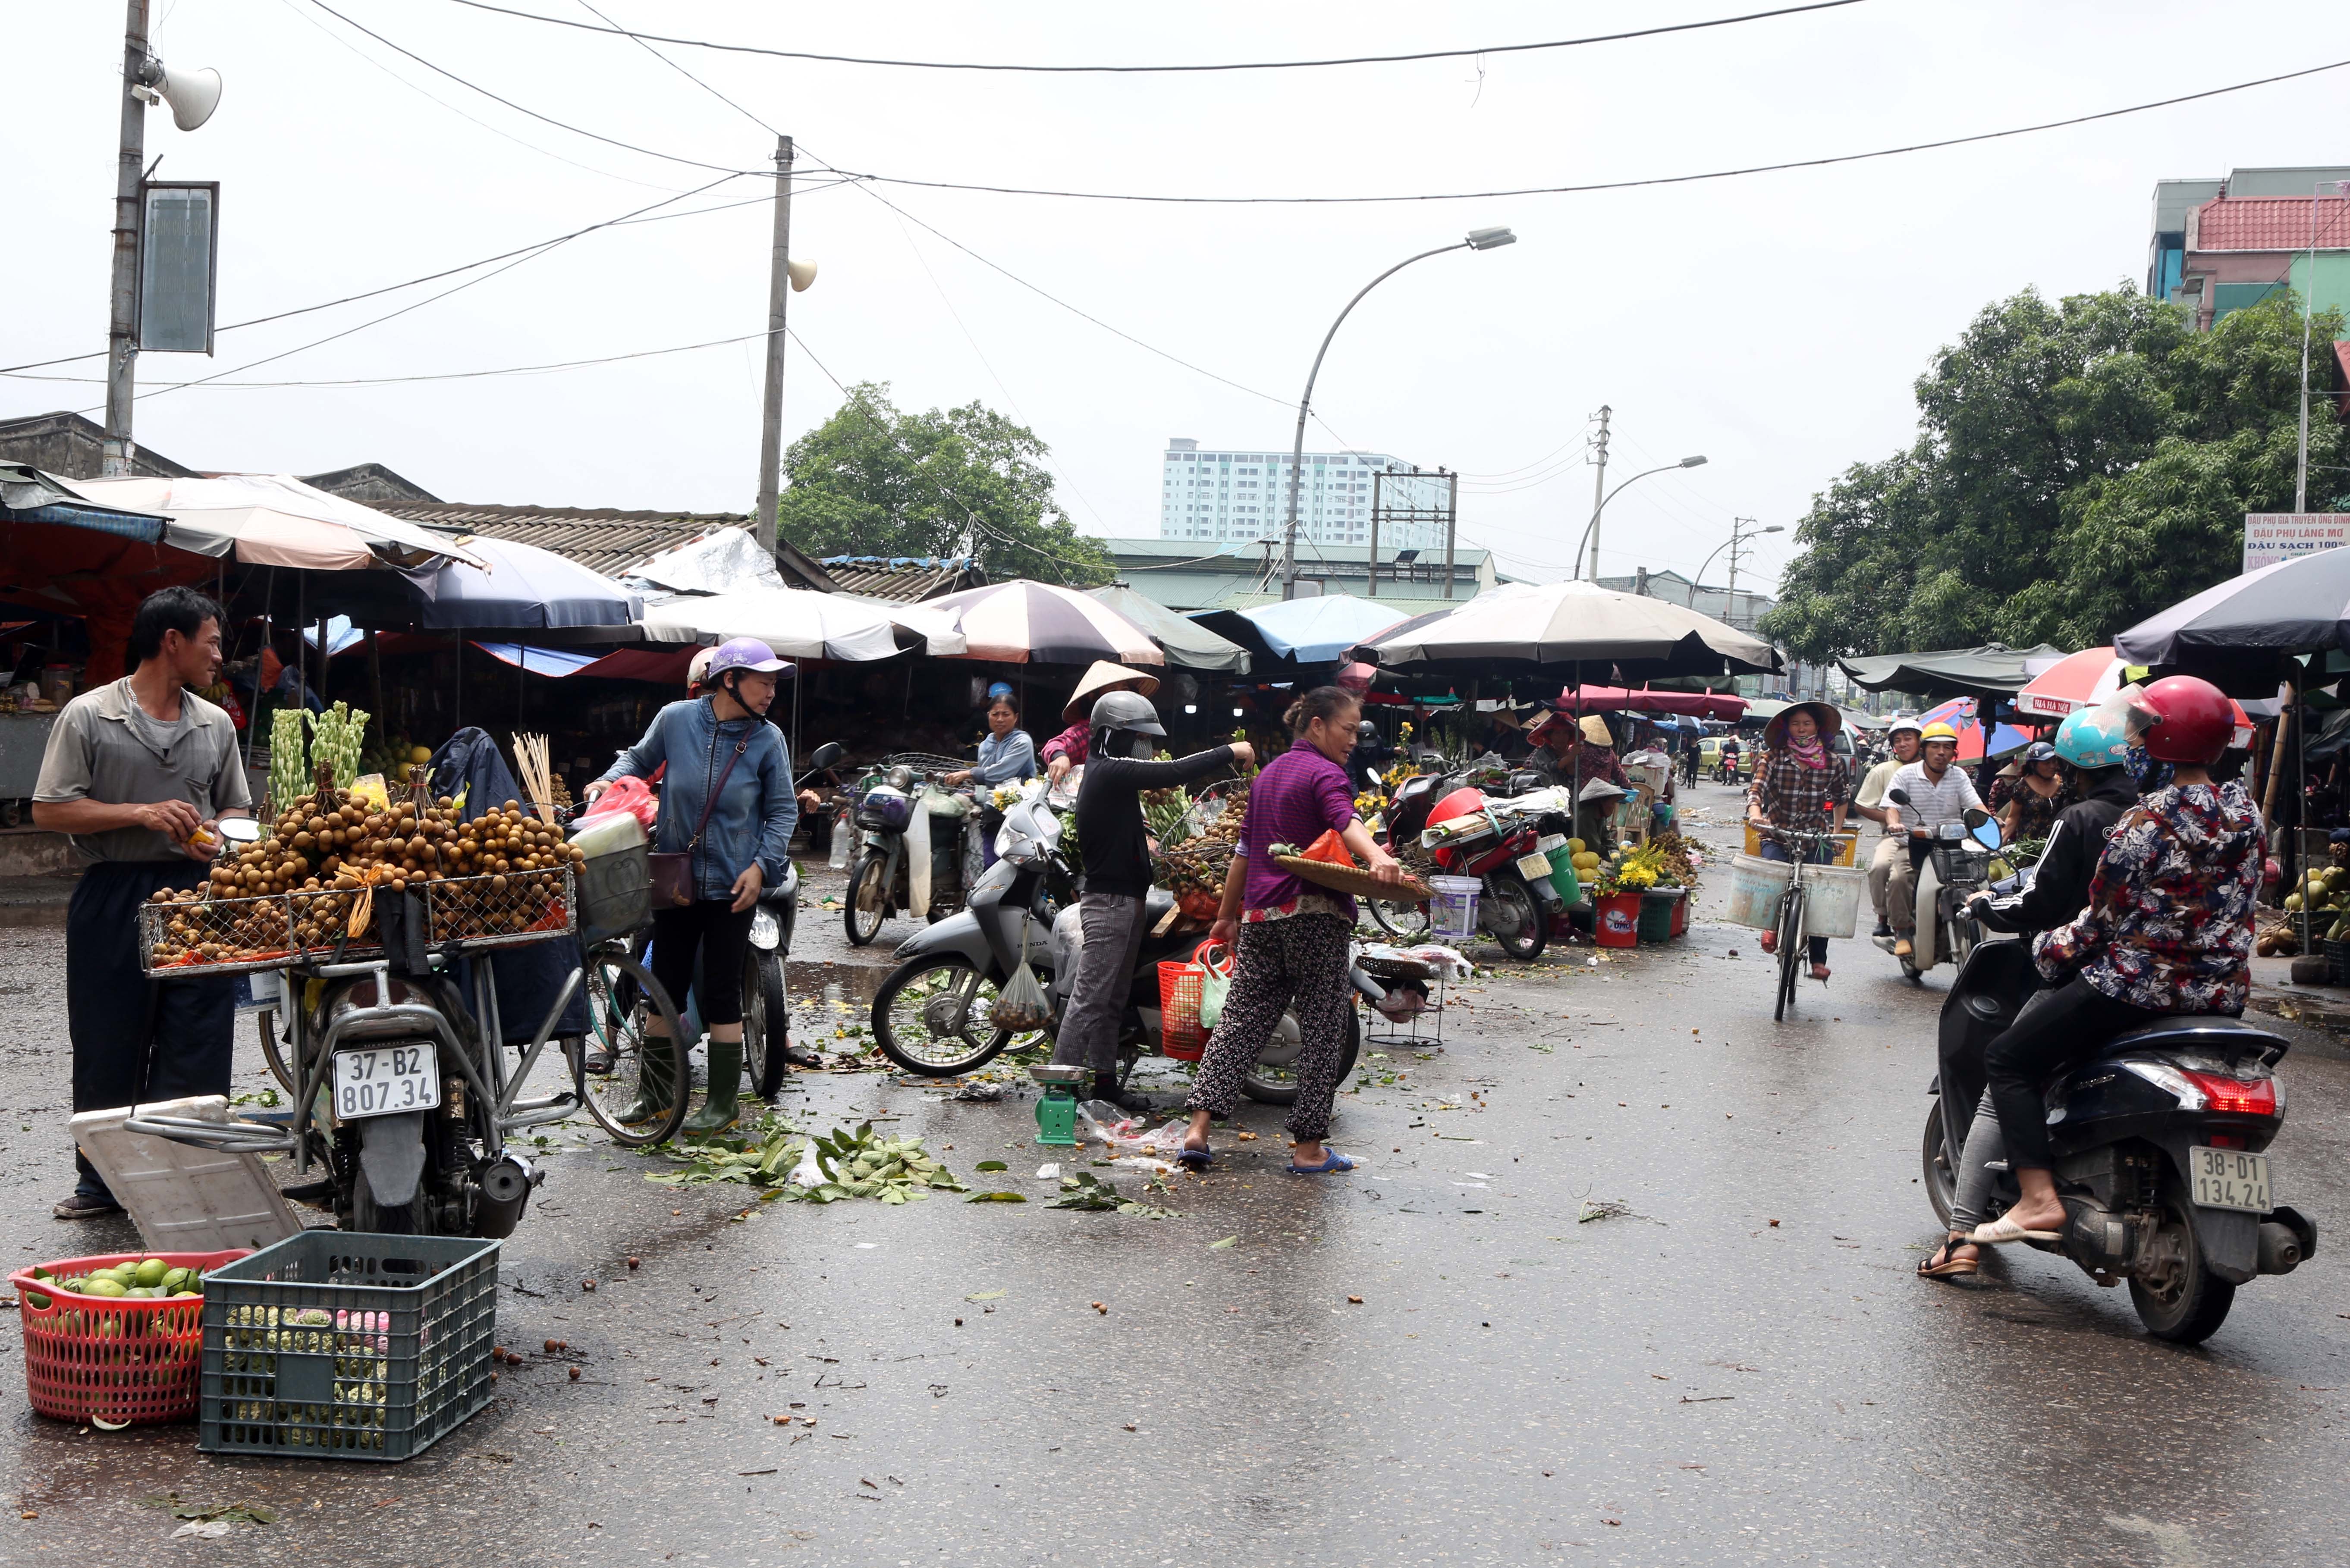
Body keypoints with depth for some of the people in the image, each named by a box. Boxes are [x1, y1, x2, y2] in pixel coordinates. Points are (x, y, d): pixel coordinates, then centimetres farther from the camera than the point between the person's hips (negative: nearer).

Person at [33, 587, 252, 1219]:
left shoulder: (215, 725, 14)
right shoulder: (88, 717, 0)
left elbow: (237, 808, 21)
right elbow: (50, 809, -4)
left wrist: (215, 835, -2)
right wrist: (142, 814, -13)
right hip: (114, 899, -3)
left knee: (196, 1049, 0)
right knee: (108, 1050, 4)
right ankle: (103, 1182, 17)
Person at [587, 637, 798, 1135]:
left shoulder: (768, 739, -6)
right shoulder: (676, 719, -5)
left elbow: (783, 809, 0)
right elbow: (640, 758, 14)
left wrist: (761, 865, -11)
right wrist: (610, 780, -5)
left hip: (732, 886, -2)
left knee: (721, 991, 1)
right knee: (666, 984, 11)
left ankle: (722, 1102, 13)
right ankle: (656, 1092, 26)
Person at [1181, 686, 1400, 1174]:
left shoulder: (1269, 773, 19)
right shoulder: (1325, 774, -6)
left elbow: (1245, 849, 25)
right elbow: (1346, 822, -28)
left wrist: (1228, 914, 32)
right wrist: (1377, 858, -46)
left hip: (1260, 915, 7)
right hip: (1315, 914, -7)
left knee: (1240, 1020, 8)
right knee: (1322, 1029, 1)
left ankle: (1198, 1128, -2)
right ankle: (1308, 1147, 3)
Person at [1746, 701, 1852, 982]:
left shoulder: (1834, 761, 2)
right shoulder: (1774, 757, -3)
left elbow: (1841, 798, 18)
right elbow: (1757, 790, -15)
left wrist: (1837, 832, 14)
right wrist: (1755, 814, -34)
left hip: (1817, 837, 1)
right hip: (1777, 835, -1)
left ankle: (1819, 959, 5)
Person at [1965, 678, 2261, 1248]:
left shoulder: (2146, 823, -15)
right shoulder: (2245, 811, 5)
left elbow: (2102, 921, -11)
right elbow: (2244, 899, 15)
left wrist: (2049, 949, 5)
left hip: (2140, 982, -8)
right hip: (2223, 994, 8)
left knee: (2007, 1061, 2)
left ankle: (2039, 1198, -11)